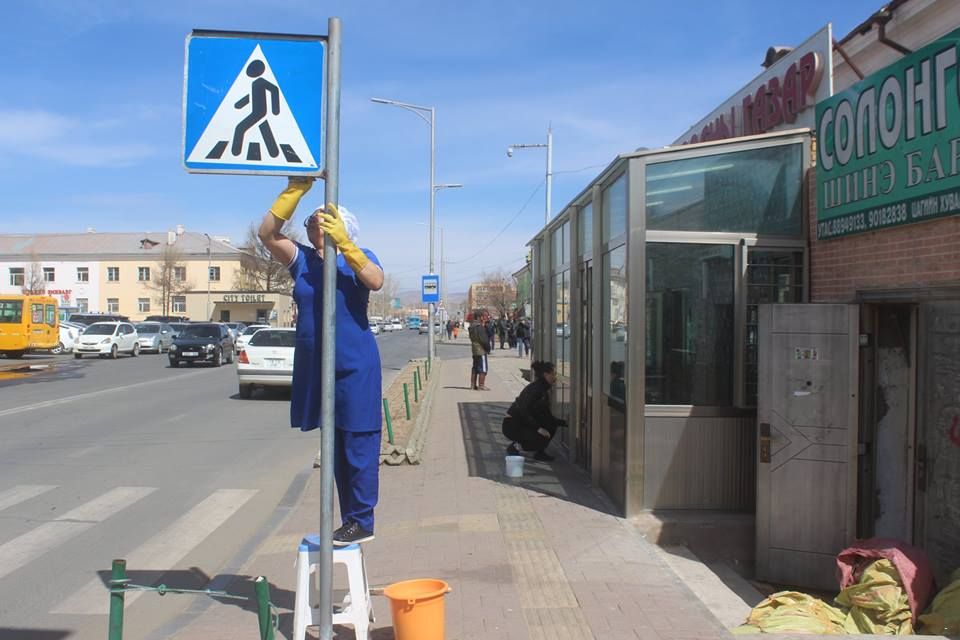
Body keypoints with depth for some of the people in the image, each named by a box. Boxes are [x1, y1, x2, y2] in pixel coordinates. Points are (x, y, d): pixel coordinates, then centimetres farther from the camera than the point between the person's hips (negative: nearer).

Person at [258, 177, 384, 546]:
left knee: (358, 445, -1)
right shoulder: (301, 259, 8)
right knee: (335, 447, 12)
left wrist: (343, 243, -28)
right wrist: (295, 189, -11)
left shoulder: (358, 257, -1)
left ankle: (362, 522, 9)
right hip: (315, 367, 5)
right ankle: (350, 520, 23)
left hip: (355, 366, -5)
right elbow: (267, 233, -5)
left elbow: (376, 281, -22)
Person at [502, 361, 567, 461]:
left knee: (552, 425, -1)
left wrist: (564, 422, 3)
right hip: (512, 426, -9)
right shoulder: (535, 389, -19)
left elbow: (547, 416, 14)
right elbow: (523, 411, -27)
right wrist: (538, 428, -30)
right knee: (543, 437, -23)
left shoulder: (544, 391, 10)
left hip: (523, 423, 9)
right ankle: (514, 446, -5)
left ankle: (540, 453, 6)